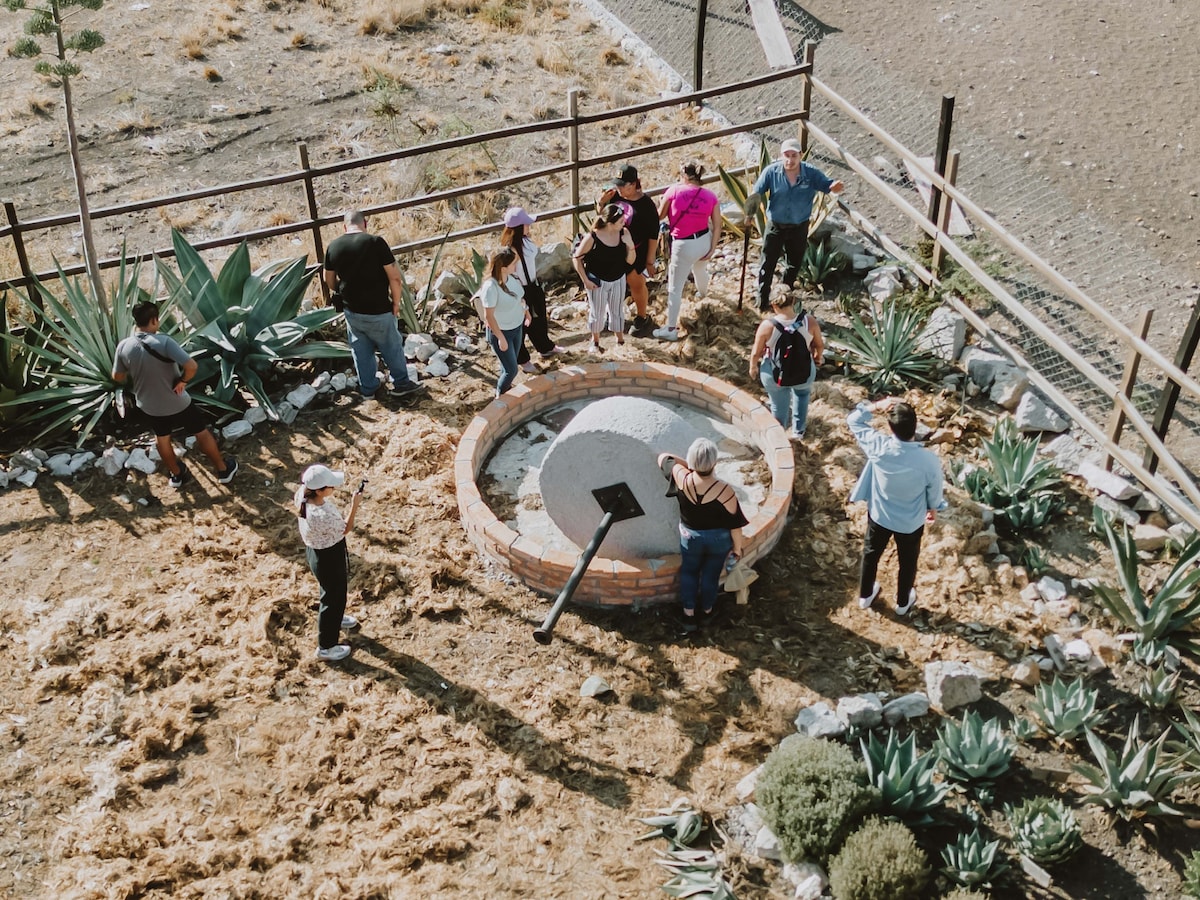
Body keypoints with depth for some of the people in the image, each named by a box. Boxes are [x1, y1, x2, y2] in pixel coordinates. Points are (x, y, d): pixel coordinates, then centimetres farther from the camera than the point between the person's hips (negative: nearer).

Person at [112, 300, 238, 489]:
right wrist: (182, 381, -16)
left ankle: (177, 474, 45)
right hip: (176, 403, -4)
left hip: (149, 405, 4)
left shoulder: (124, 346, -14)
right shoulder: (163, 342, -29)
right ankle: (223, 470, 32)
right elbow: (192, 366, -35)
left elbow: (117, 378, -1)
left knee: (162, 437, 29)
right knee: (202, 433, 17)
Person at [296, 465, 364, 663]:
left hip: (315, 550, 8)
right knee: (333, 598, 15)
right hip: (329, 558, -8)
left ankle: (335, 619, 63)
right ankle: (326, 647, 34)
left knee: (334, 590, 34)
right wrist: (354, 505, -18)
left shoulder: (302, 494, -21)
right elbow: (345, 529, -22)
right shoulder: (322, 516, -42)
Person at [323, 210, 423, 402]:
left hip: (351, 311, 4)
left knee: (360, 350, 19)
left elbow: (329, 281, 11)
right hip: (378, 311, -4)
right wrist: (396, 302, -3)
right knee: (392, 348, 15)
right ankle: (401, 384, 28)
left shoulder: (333, 246, -2)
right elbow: (394, 277, -17)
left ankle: (367, 388, 30)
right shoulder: (375, 242, -17)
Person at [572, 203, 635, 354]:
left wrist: (630, 245, -27)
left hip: (618, 280, 3)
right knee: (597, 313, 15)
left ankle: (620, 340, 39)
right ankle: (595, 342, 39)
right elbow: (577, 258, -13)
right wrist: (585, 280, -13)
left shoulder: (624, 233, -16)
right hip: (597, 281, -3)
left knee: (617, 311, 19)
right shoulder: (592, 237, -27)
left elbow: (630, 261, -9)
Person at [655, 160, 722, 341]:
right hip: (705, 241, 5)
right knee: (700, 269, 37)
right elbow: (717, 226, -5)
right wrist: (712, 249, -1)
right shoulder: (710, 196, -3)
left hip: (684, 245, -5)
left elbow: (660, 216, -3)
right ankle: (702, 292, 68)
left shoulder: (674, 191, -13)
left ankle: (670, 329, 7)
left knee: (675, 288, 4)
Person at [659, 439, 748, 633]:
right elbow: (735, 524, -19)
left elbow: (663, 458, -7)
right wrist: (737, 547, -2)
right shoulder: (724, 491, -33)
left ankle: (689, 615, 37)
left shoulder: (682, 479, -28)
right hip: (719, 539, -1)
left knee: (689, 573, 27)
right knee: (711, 575, 25)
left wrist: (688, 464, 3)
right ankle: (707, 610, 49)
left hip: (690, 536, 1)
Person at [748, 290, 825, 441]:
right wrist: (818, 356, 20)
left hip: (775, 374, -1)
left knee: (779, 406, 25)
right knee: (802, 392, 36)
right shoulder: (809, 321, -18)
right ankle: (798, 431, 43)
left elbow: (756, 352, -11)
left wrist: (753, 367, 10)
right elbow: (820, 345, -3)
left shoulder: (767, 325, -22)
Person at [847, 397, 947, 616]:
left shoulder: (878, 447, -32)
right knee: (907, 562, 26)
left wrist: (877, 406, -25)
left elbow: (853, 420, -14)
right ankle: (903, 602, 49)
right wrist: (933, 508, 9)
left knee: (871, 554, 28)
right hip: (911, 522, -1)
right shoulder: (929, 460, -33)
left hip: (879, 516, 1)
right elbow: (934, 491, -12)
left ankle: (865, 596, 49)